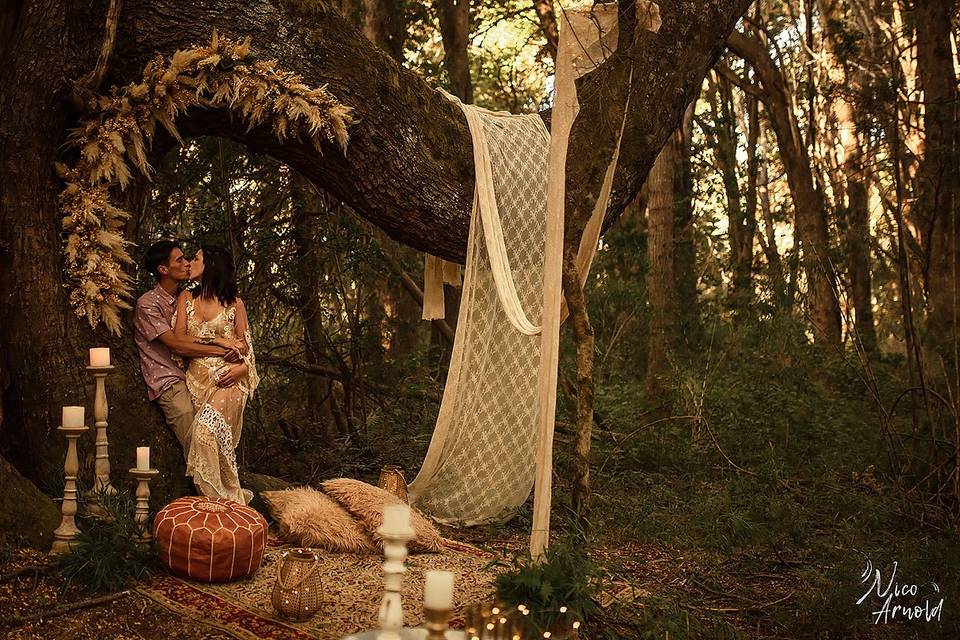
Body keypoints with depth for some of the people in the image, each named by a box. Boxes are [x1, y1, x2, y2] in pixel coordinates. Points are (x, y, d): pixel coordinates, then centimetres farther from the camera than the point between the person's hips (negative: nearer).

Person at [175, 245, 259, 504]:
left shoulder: (234, 303, 9)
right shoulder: (186, 298, 15)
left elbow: (244, 345, 11)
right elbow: (179, 338, 6)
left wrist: (243, 366, -11)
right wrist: (217, 341, -6)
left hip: (227, 378, -3)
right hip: (198, 378, 3)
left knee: (206, 427, -26)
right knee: (209, 433, -14)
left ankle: (226, 496, -17)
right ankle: (230, 496, -5)